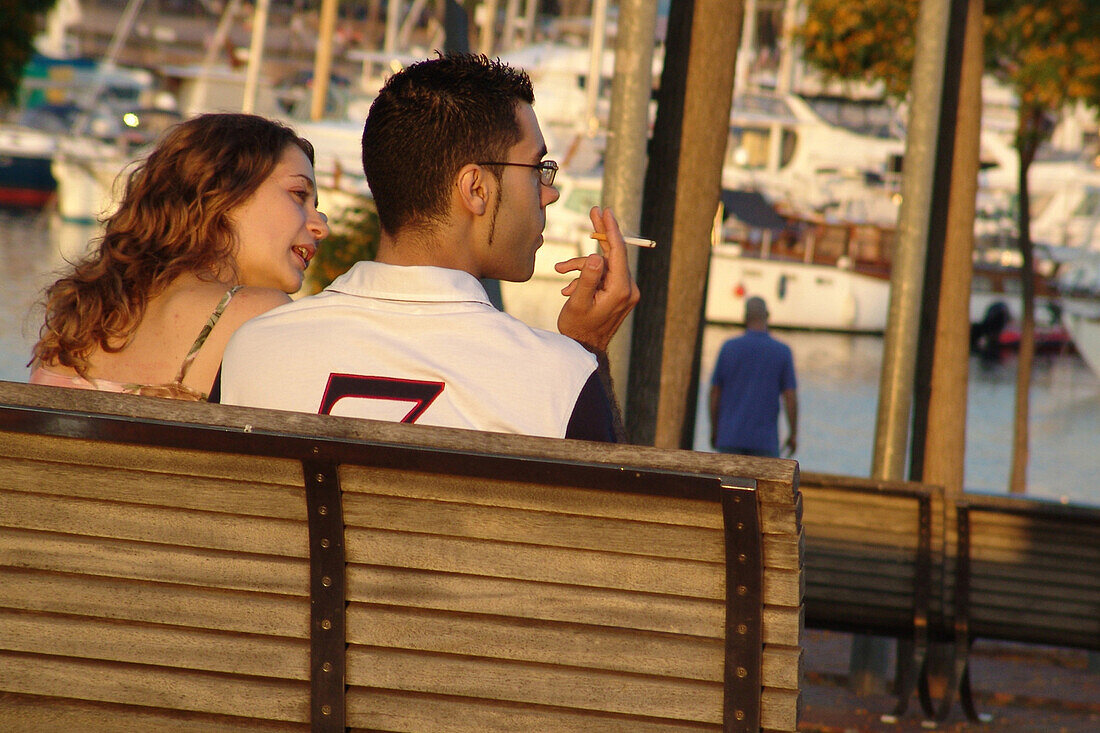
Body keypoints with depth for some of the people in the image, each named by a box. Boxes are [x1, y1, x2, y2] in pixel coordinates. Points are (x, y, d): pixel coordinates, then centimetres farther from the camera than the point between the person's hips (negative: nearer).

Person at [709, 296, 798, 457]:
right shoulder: (782, 352, -3)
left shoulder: (728, 348, -1)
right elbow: (790, 397, -5)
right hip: (764, 438, -1)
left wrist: (714, 430, 13)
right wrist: (793, 435, 4)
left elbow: (715, 392, 3)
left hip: (730, 437, 1)